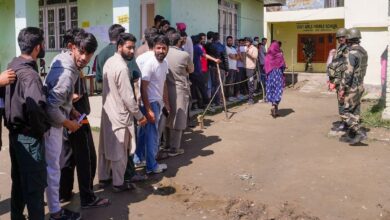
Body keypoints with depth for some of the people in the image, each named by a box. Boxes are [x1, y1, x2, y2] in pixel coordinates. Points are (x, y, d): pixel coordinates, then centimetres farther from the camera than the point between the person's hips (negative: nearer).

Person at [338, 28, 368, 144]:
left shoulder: (352, 53, -20)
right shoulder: (363, 52, 10)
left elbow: (348, 73, -24)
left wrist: (342, 89, -20)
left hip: (352, 88, -9)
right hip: (360, 86, 9)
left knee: (346, 113, -3)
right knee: (355, 113, 12)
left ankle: (360, 133, -8)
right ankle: (350, 136, 20)